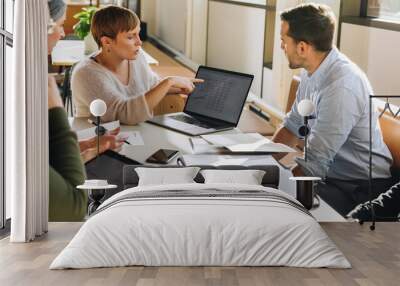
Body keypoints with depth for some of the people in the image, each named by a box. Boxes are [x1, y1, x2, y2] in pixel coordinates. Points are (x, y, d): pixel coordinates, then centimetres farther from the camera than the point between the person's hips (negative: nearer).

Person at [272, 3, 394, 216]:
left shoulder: (341, 86, -27)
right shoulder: (312, 73, 3)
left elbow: (313, 164, -25)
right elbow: (292, 127, 14)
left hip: (361, 190, -9)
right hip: (330, 174, 9)